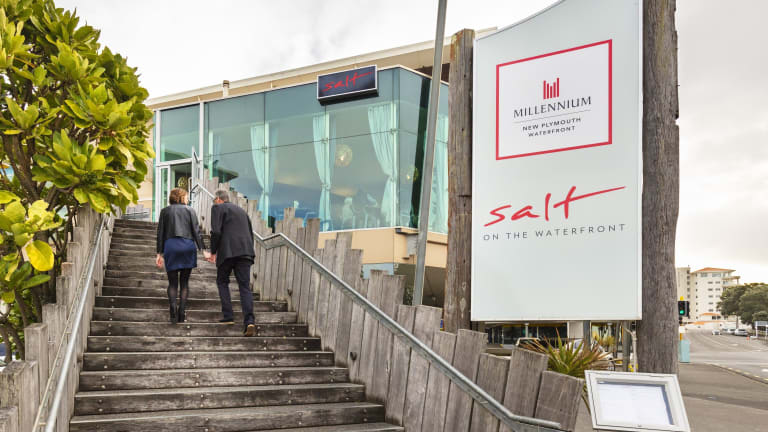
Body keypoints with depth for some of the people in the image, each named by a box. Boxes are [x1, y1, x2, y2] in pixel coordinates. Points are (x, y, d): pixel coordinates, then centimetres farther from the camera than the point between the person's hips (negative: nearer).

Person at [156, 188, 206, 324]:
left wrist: (160, 253, 9)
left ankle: (173, 310, -17)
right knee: (184, 282, 7)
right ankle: (182, 312, -4)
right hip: (188, 246, 0)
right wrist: (202, 249, 2)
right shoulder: (189, 210, 10)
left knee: (172, 283, 5)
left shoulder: (165, 211, 13)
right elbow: (196, 231, 2)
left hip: (170, 246, 0)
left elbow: (160, 233, 8)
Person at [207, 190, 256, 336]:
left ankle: (228, 316, 10)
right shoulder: (241, 210, 26)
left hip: (228, 251, -4)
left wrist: (213, 252, 1)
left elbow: (216, 232, -8)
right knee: (245, 287, 0)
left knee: (222, 281, 17)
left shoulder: (217, 208, 6)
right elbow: (250, 233, 24)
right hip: (245, 251, 5)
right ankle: (249, 321, -16)